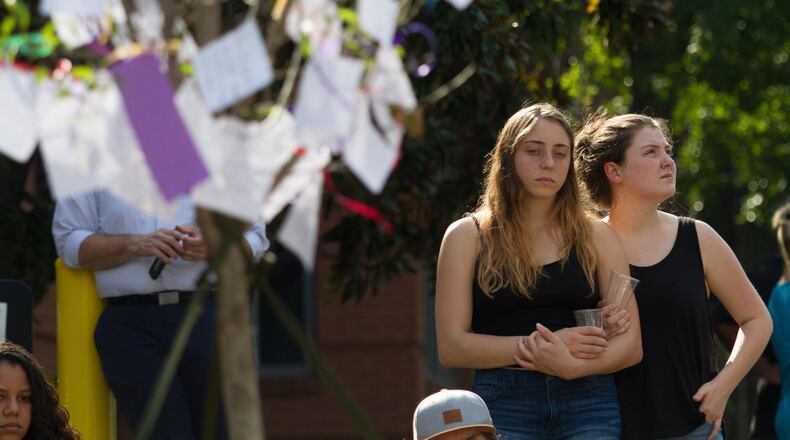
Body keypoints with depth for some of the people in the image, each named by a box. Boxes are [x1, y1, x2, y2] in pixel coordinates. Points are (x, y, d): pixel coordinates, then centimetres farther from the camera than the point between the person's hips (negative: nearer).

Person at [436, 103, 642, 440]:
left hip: (588, 407, 2)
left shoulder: (597, 236, 13)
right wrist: (534, 348, -12)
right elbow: (451, 347, -1)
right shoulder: (468, 236, 8)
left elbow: (630, 344, 6)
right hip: (503, 404, -1)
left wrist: (572, 365, -13)